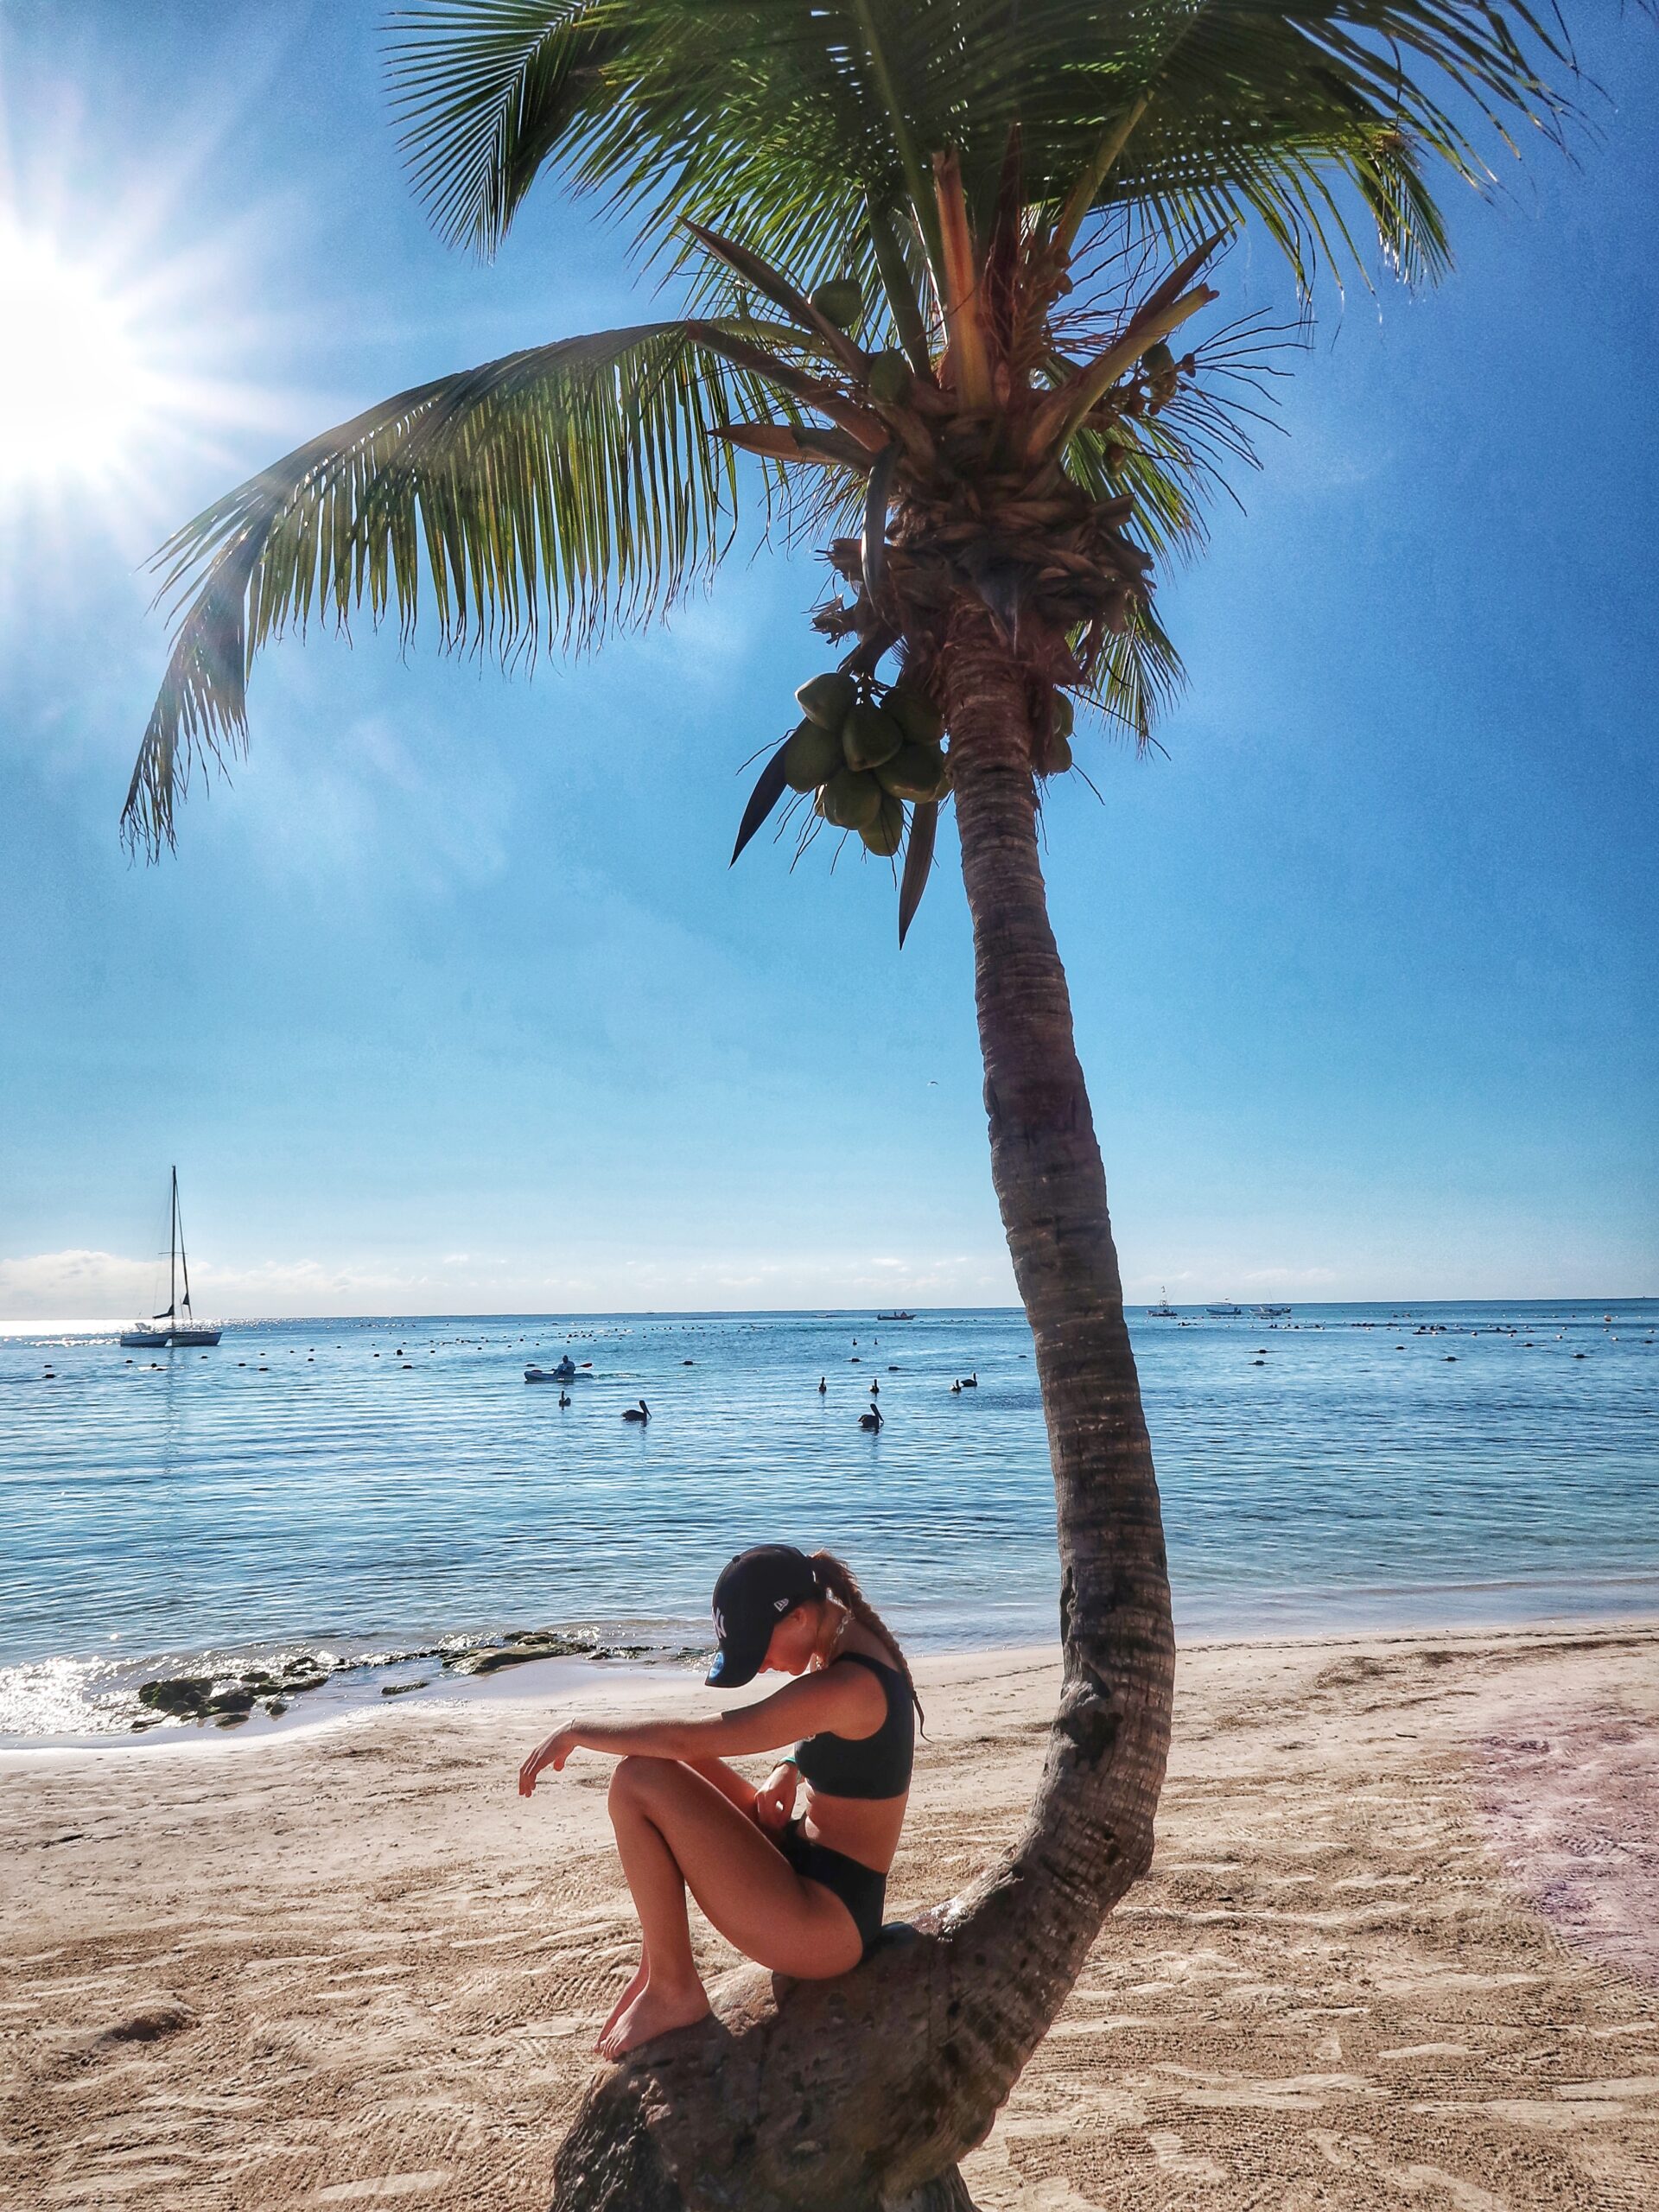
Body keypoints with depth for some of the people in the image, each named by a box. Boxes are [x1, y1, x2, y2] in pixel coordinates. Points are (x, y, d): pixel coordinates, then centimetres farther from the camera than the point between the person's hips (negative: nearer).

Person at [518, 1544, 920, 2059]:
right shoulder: (857, 1646, 3)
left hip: (826, 1924, -10)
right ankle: (657, 1963, 9)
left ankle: (672, 1989, -3)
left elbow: (688, 1737, -26)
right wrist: (784, 1771, 2)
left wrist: (578, 1730, -13)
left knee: (639, 1780, -17)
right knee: (665, 1765, 9)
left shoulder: (844, 1685, -26)